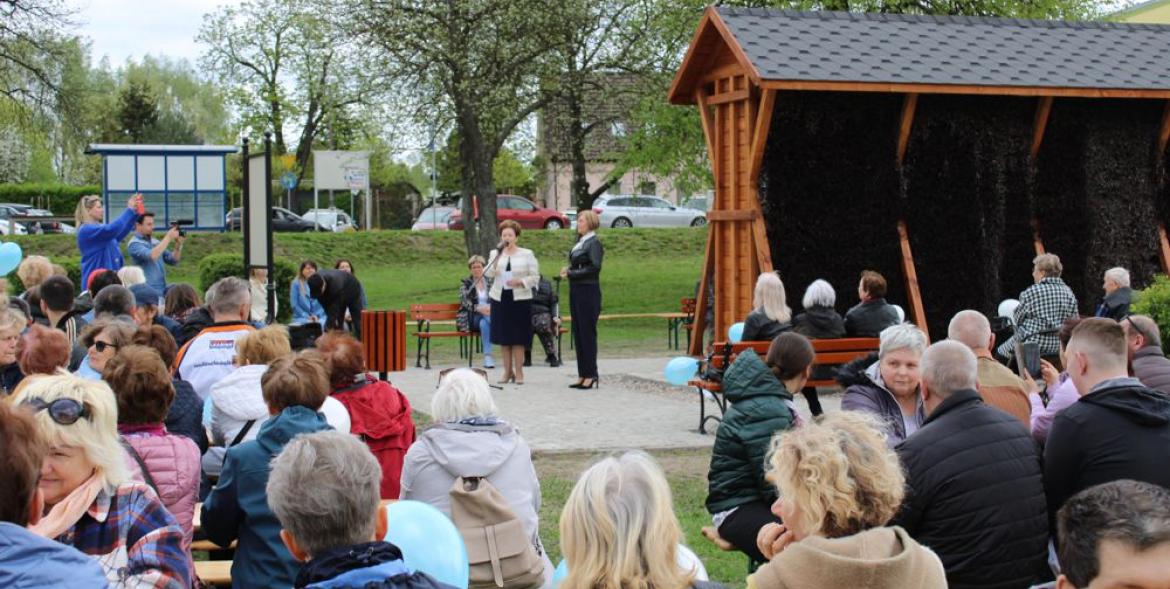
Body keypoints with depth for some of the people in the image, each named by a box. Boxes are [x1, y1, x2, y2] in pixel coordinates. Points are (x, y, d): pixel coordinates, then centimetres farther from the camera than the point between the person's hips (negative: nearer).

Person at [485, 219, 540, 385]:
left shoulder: (527, 254, 3)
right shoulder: (495, 253, 8)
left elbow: (535, 277, 1)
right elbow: (488, 274, -6)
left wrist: (520, 282, -14)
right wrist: (497, 257, -17)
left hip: (520, 300, -2)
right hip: (500, 299, 2)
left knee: (518, 337, -2)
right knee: (503, 337, 4)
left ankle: (519, 372, 5)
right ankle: (508, 372, 13)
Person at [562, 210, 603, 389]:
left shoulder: (594, 243, -10)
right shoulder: (580, 242, 14)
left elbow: (595, 267, -18)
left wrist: (571, 273, -14)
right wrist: (569, 268, 1)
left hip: (588, 291, -9)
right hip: (576, 290, 9)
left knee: (587, 332, -5)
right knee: (578, 332, 9)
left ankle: (590, 375, 1)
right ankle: (582, 374, 14)